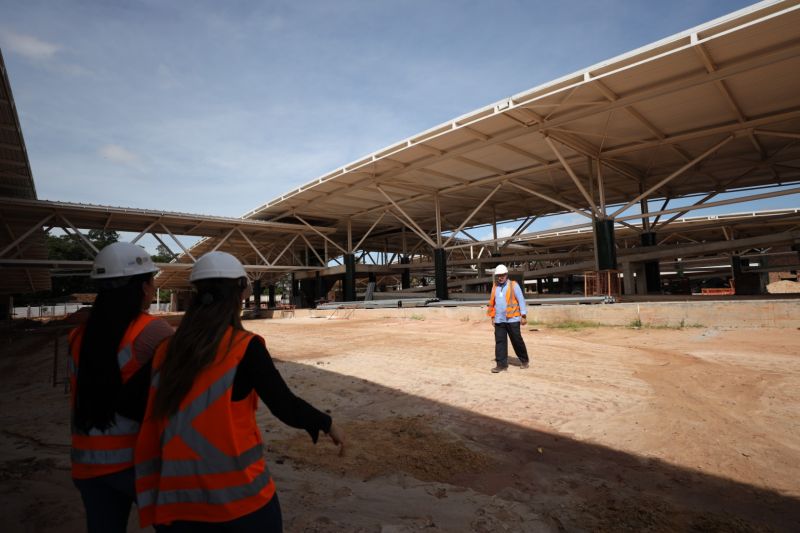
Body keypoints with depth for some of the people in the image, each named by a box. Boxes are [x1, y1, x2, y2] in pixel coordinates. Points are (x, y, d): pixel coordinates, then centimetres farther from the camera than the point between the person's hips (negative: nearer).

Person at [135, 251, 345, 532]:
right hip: (240, 499, -4)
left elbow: (151, 433, 4)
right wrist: (327, 424, 4)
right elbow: (287, 408, -13)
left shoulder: (166, 352, -2)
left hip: (177, 503, 4)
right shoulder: (245, 347, -17)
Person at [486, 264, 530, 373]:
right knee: (499, 342, 1)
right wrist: (492, 317, 13)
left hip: (512, 319, -4)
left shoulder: (513, 285, -3)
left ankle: (524, 361, 25)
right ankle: (501, 364, 6)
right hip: (499, 320, 4)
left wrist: (523, 316, -9)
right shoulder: (495, 287, 10)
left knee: (517, 341, 5)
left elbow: (521, 300, -5)